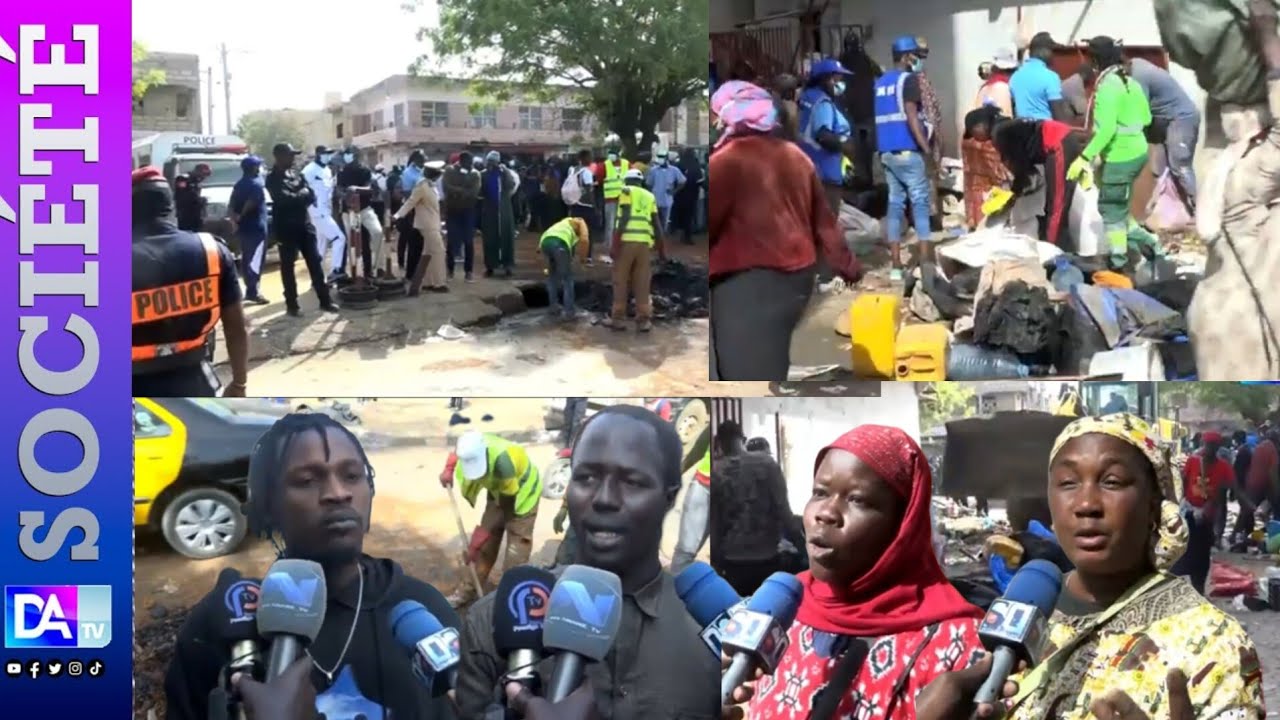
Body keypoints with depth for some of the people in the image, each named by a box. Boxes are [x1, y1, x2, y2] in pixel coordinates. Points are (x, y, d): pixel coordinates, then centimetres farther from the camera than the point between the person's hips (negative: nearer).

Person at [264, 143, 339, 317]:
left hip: (304, 224, 6)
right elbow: (286, 199, -22)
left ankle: (325, 300, 11)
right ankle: (292, 304, 10)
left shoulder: (295, 174, 12)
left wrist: (298, 196, -13)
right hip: (286, 227, -6)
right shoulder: (273, 179, -8)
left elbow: (311, 194, 5)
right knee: (288, 267, 3)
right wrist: (303, 194, -7)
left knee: (315, 262, 6)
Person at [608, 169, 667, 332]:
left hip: (627, 240, -4)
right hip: (644, 242, 4)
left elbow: (624, 218, -6)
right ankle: (644, 320, 6)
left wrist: (615, 245, -9)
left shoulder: (626, 191, 6)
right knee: (642, 283, 7)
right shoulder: (650, 196, 20)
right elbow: (657, 224, 14)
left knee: (621, 281, 5)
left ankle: (618, 318, 7)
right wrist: (662, 250, 18)